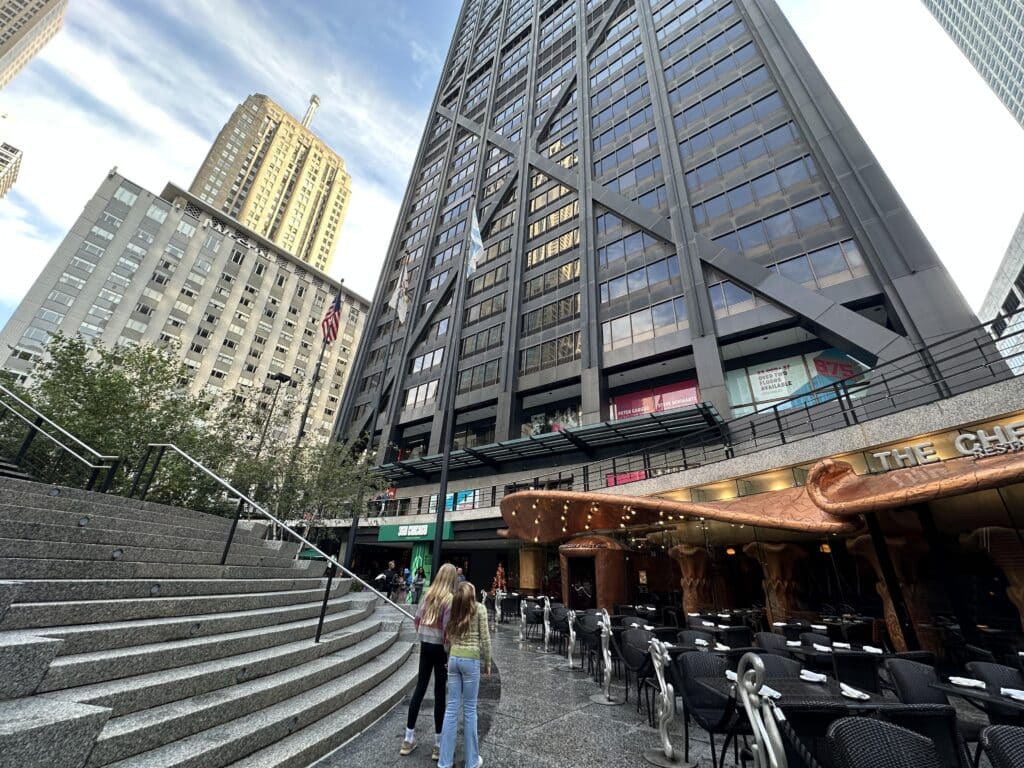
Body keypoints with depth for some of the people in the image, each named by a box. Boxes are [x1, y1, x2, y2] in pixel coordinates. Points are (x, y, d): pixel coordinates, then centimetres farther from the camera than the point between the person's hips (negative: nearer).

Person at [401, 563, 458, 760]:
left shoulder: (429, 594, 1)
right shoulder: (450, 599, -17)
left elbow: (416, 619, 6)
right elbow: (447, 628, -21)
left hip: (425, 645, 5)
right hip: (440, 647, -5)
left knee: (420, 687, 16)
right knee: (439, 693, 7)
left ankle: (408, 739, 27)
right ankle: (438, 744, 20)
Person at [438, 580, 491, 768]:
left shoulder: (454, 609, 7)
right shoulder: (479, 608, -7)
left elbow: (448, 637, 9)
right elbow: (485, 638, -6)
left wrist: (449, 659, 16)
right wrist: (487, 663, 3)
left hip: (453, 658, 4)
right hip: (471, 660, -4)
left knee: (452, 707, 11)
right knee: (469, 709, 7)